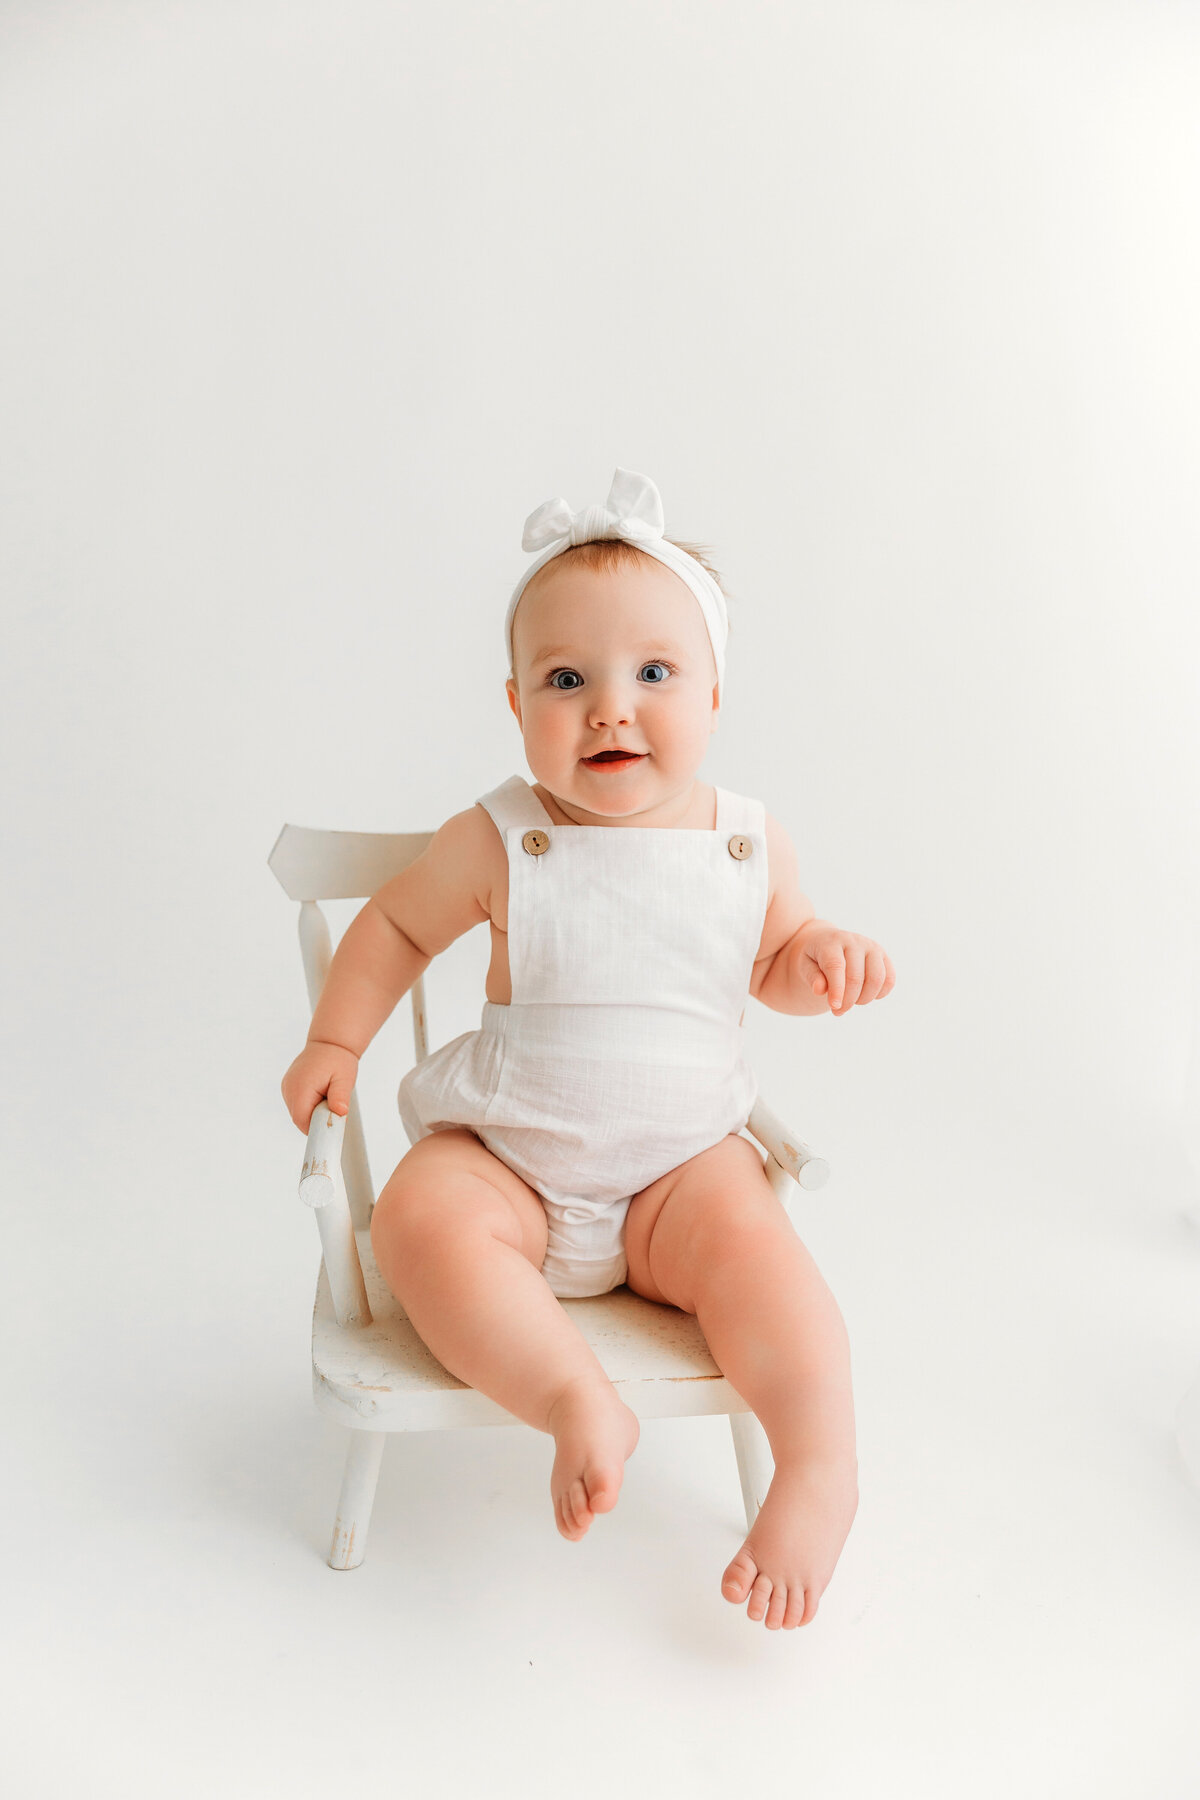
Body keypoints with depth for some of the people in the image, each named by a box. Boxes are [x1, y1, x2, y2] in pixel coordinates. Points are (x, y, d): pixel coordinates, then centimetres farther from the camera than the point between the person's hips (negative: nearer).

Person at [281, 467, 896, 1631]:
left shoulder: (750, 845, -2)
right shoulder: (498, 844, -9)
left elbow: (774, 966, 13)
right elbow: (396, 925, 7)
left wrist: (825, 957, -9)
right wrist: (334, 1041, 1)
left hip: (680, 1161, 1)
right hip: (504, 1156, 0)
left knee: (749, 1240, -28)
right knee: (418, 1221, -29)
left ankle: (821, 1462, -20)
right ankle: (577, 1402, -30)